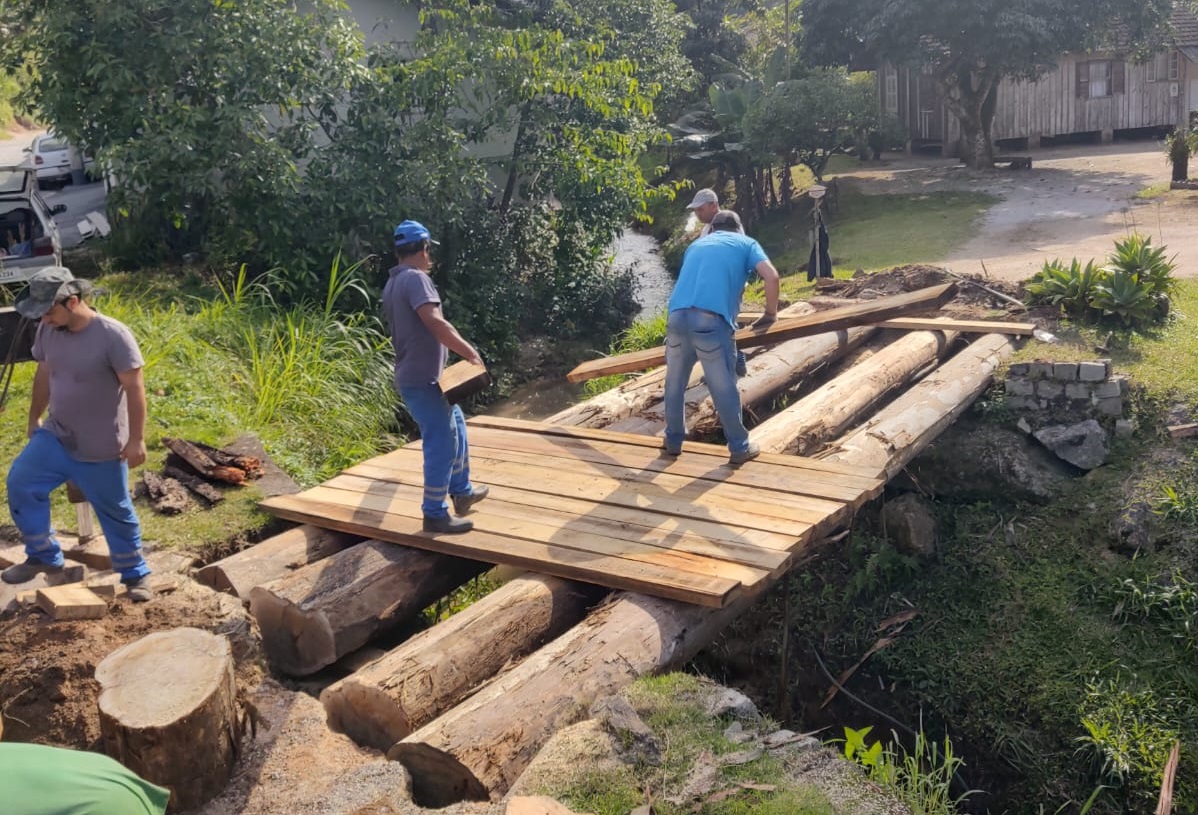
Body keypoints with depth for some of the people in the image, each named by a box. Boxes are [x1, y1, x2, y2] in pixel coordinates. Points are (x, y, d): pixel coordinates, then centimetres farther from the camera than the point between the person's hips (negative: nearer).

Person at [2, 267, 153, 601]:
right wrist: (34, 419, 21)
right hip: (54, 437, 6)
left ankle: (135, 575, 24)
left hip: (101, 450, -6)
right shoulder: (48, 331, -3)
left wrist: (136, 440, -19)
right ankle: (44, 556, 19)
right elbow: (43, 375, 12)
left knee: (116, 513, 6)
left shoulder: (113, 336, -22)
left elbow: (134, 388, -19)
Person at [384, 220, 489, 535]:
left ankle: (461, 492, 33)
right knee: (442, 443, -5)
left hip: (420, 376, 11)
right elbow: (435, 323, -29)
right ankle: (435, 514, 2)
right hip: (422, 380, -11)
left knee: (455, 429, 22)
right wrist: (470, 353, -26)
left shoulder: (393, 283, 16)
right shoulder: (415, 278, -16)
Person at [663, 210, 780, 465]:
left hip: (677, 315, 4)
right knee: (724, 387, 6)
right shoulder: (746, 243, 20)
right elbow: (772, 276, 4)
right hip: (711, 318, -4)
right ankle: (739, 448, 17)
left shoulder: (696, 244, 33)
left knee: (675, 384, 18)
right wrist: (771, 313, 17)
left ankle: (673, 440, 30)